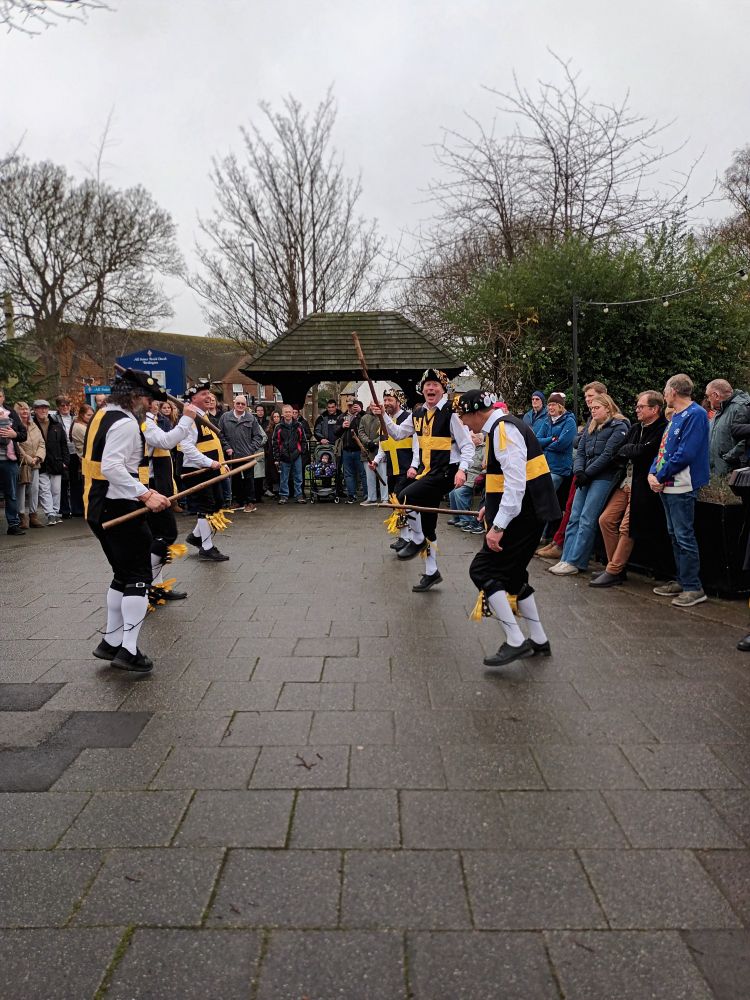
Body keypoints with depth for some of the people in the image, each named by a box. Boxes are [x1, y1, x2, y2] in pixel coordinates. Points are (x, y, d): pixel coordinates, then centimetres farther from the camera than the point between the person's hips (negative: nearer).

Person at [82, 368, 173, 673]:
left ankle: (111, 642, 26)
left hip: (98, 507, 10)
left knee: (123, 574, 19)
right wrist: (145, 494, -28)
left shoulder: (102, 416, 15)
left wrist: (140, 490, 19)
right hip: (119, 508, -10)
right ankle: (129, 651, -4)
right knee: (139, 576, -3)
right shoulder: (125, 422, -15)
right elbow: (112, 467, -26)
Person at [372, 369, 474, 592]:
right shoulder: (418, 414, 10)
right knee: (426, 524, 12)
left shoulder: (450, 413, -11)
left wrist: (462, 469, -23)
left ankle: (417, 541, 0)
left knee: (405, 496, -23)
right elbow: (398, 433, 18)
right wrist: (383, 416, 6)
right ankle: (431, 572, 25)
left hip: (445, 473, -8)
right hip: (426, 473, 8)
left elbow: (467, 445, -11)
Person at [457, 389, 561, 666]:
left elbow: (516, 481, -25)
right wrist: (492, 506, 28)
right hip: (527, 514, 10)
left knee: (483, 569, -6)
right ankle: (538, 641, 24)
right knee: (513, 574, 16)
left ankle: (515, 641, -4)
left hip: (521, 516, -10)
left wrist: (498, 525, -26)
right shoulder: (502, 427, 15)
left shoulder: (503, 429, -17)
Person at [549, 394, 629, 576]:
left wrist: (587, 473, -12)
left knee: (587, 520, -10)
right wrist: (578, 471, -5)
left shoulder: (619, 426, -3)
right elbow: (580, 451, 13)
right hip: (586, 477, 7)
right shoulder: (591, 426, 19)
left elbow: (608, 455, -11)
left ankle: (575, 563, -8)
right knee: (574, 517, 2)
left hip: (603, 477, -7)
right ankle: (566, 559, 4)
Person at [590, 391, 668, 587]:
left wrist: (626, 450, -4)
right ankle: (615, 566, 16)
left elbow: (643, 451, -21)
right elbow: (619, 454, 14)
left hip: (642, 488, -9)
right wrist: (631, 452, -6)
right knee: (606, 520, 6)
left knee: (627, 529, -8)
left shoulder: (662, 430, -13)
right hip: (626, 483, 9)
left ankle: (614, 573, 2)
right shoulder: (635, 428, 14)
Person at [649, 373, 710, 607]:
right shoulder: (676, 417, 16)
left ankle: (693, 588, 1)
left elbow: (685, 454, -22)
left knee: (684, 537, -6)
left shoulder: (695, 414, -14)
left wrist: (661, 476, -15)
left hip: (681, 487, -10)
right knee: (675, 535, 15)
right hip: (667, 486, 10)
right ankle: (682, 581, 24)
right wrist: (653, 473, 0)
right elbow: (663, 449, 17)